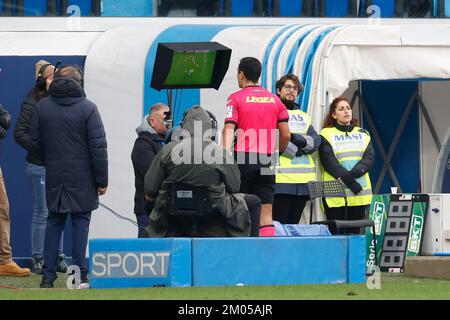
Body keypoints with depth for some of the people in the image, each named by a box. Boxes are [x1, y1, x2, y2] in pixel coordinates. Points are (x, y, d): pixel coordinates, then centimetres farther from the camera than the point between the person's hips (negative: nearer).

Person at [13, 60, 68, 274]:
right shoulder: (32, 104, -7)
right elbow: (20, 133, -11)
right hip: (39, 166, -6)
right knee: (42, 213, -2)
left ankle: (58, 257, 16)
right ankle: (37, 259, 6)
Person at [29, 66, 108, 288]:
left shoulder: (42, 107, 2)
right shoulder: (87, 108, -9)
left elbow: (35, 142, 6)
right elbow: (98, 147, -10)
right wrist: (102, 180, -5)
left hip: (54, 176, 3)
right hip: (82, 178, -3)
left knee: (54, 222, 10)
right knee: (80, 222, 3)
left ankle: (48, 276, 6)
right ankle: (80, 275, 1)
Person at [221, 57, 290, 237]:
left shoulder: (236, 99, 0)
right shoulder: (274, 100, 11)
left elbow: (228, 130, -12)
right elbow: (286, 135, 11)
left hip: (243, 159, -3)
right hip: (266, 161, 3)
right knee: (266, 214, 0)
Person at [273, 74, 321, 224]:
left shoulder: (303, 116, 23)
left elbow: (316, 141, 8)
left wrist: (301, 140, -11)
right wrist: (294, 150, -9)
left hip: (303, 180, 6)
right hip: (280, 179, -6)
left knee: (293, 224, 9)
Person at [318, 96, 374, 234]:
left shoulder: (363, 134, 16)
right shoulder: (326, 135, 3)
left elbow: (369, 158, 3)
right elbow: (329, 161, -8)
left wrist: (354, 173, -16)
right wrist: (349, 181, -18)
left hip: (360, 194, 4)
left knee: (355, 233, 4)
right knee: (336, 234, -7)